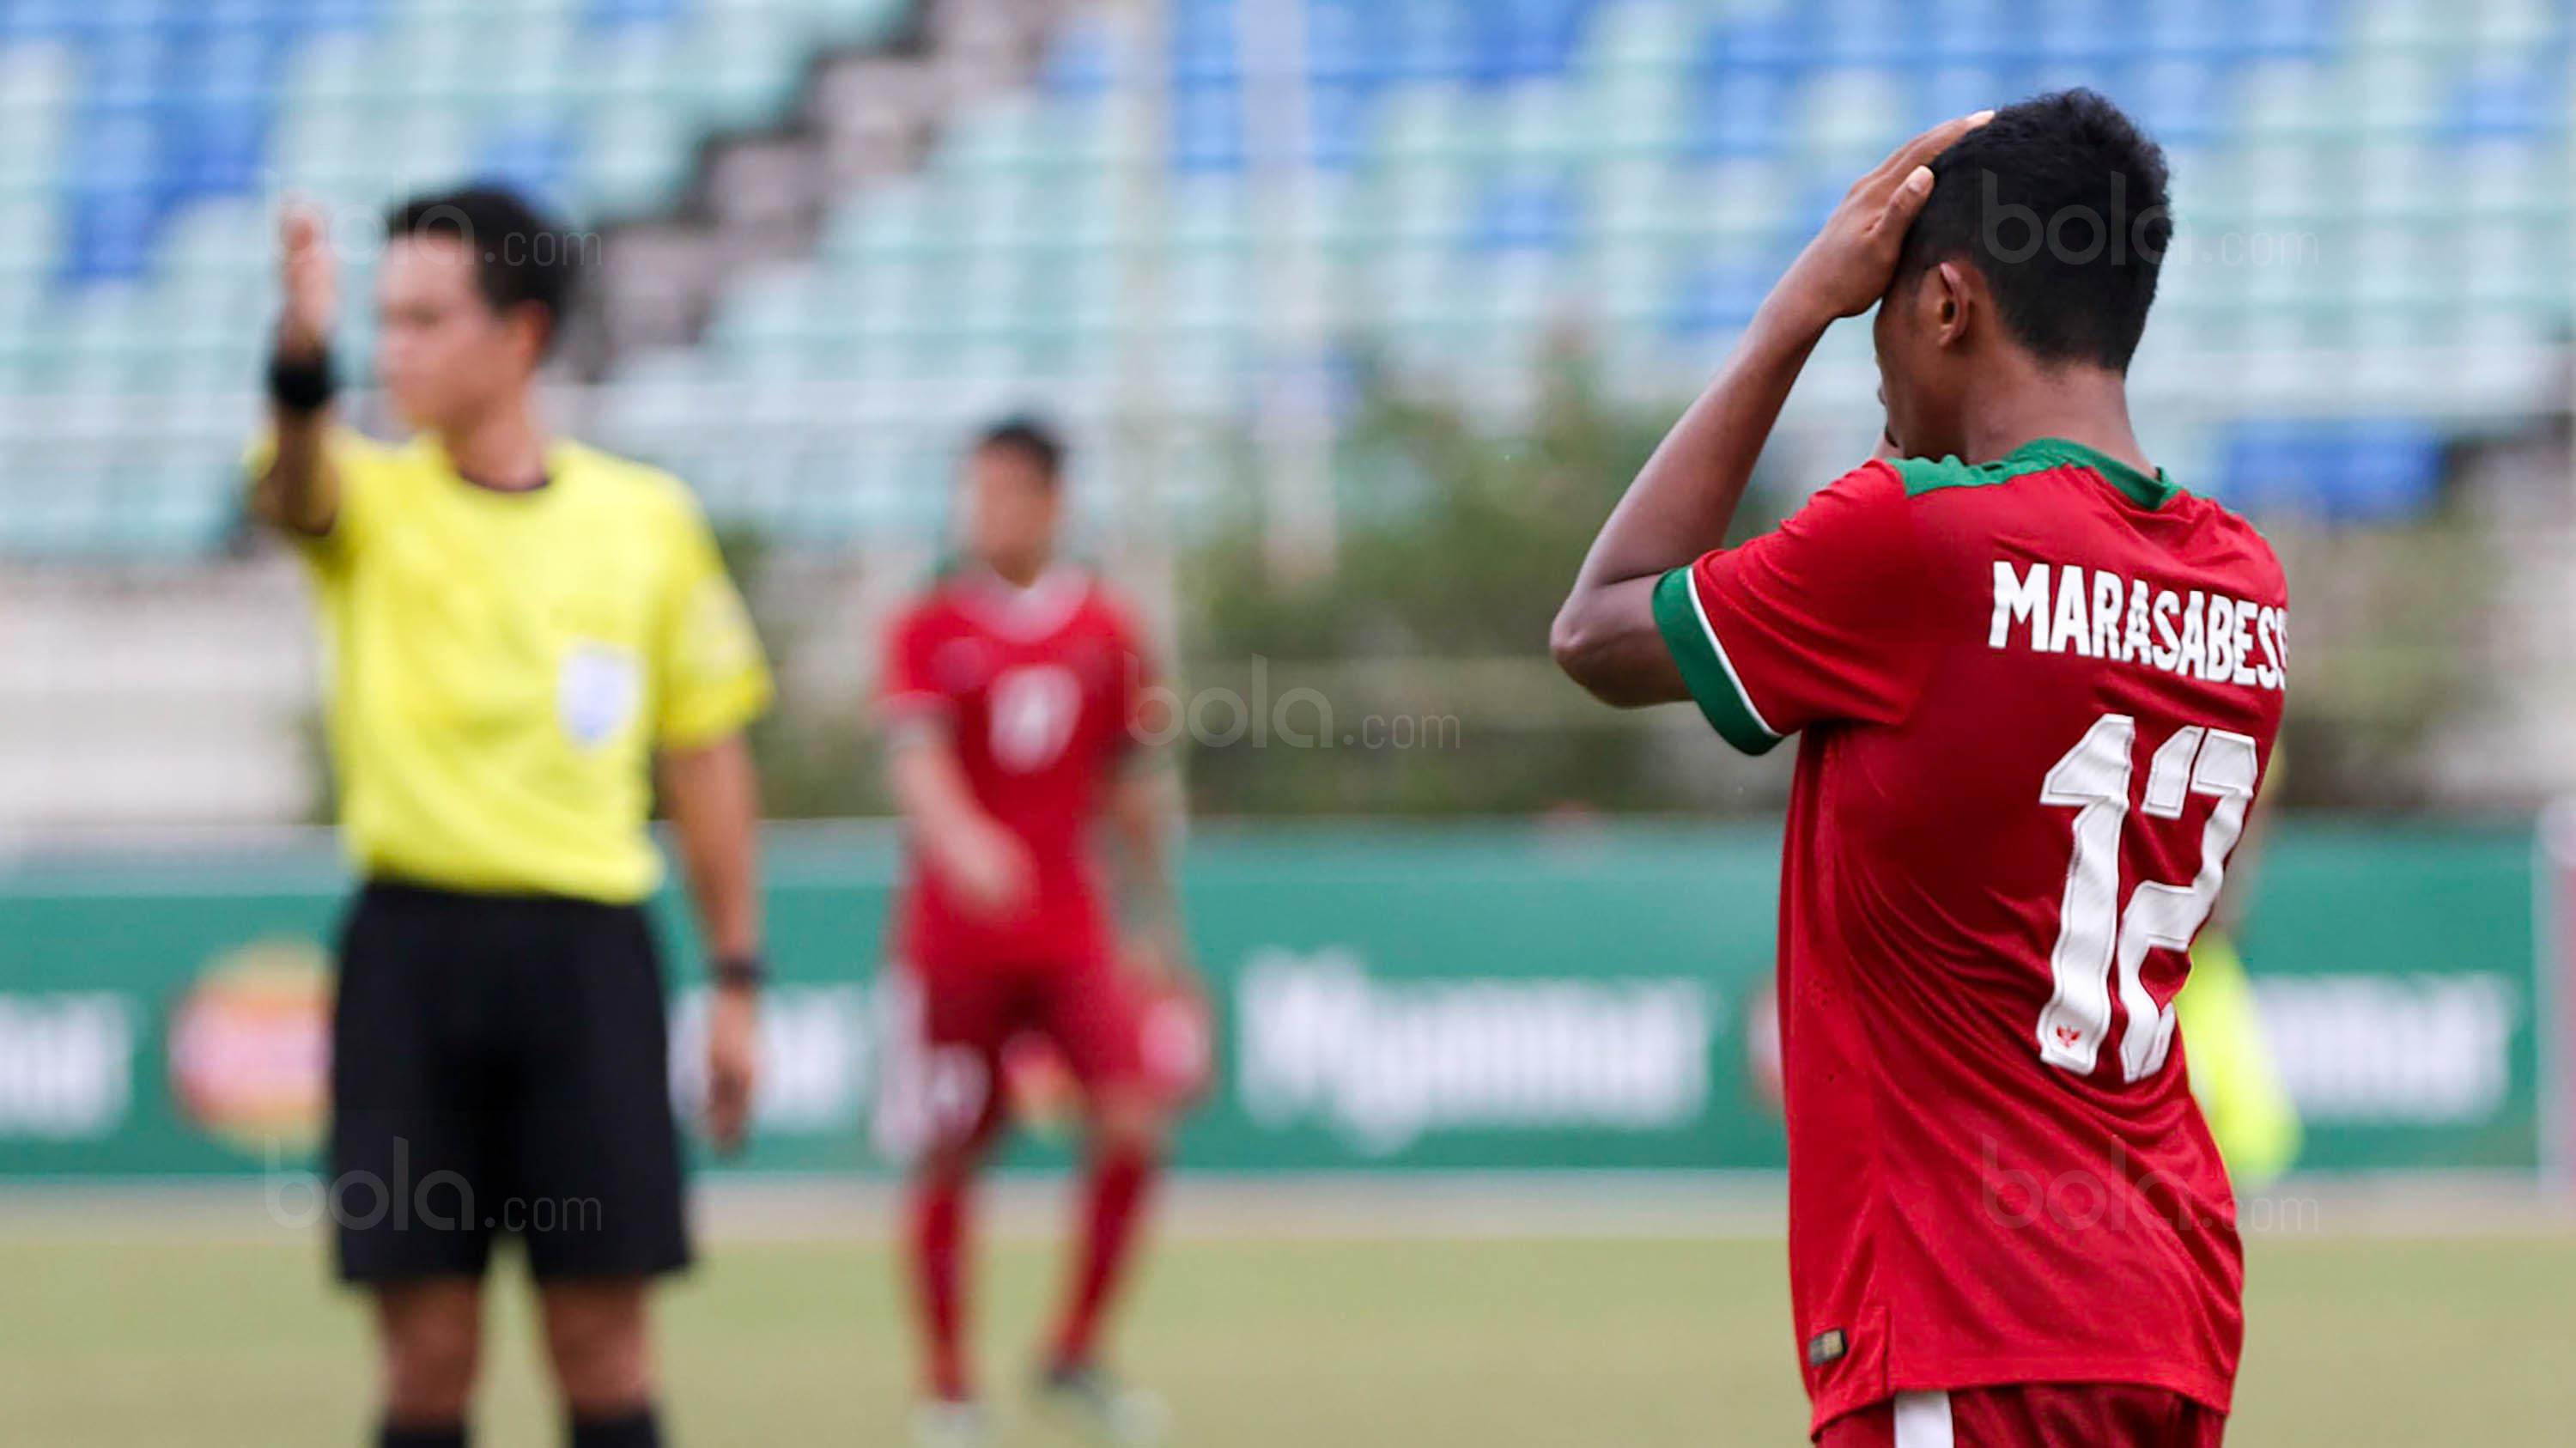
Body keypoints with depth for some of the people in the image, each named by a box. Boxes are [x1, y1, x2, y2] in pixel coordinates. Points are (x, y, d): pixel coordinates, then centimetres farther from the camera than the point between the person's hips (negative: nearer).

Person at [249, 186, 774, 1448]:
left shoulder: (647, 518, 7)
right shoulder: (370, 504, 3)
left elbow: (705, 758, 12)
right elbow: (295, 489, -22)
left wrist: (736, 978, 8)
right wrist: (304, 352, -44)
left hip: (586, 947, 0)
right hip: (411, 943, 0)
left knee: (601, 1340, -1)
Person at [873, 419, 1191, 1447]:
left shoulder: (1105, 630, 7)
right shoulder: (929, 629, -1)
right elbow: (915, 756, -17)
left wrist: (1155, 925, 16)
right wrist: (960, 842, -37)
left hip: (1074, 932, 2)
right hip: (952, 932, -2)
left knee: (1133, 1124, -14)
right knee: (947, 1164, 2)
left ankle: (1075, 1359, 2)